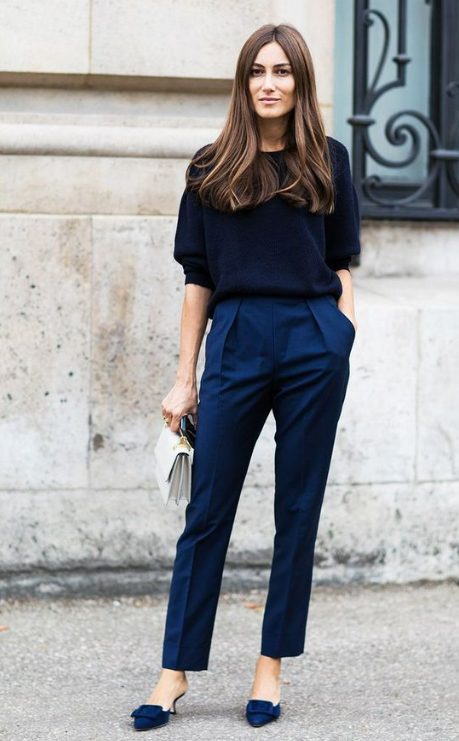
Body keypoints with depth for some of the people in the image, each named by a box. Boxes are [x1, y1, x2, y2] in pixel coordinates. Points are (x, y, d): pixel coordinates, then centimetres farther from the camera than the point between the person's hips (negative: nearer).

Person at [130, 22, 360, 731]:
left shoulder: (327, 160, 9)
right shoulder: (211, 168, 9)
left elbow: (340, 266, 13)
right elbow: (198, 279, 9)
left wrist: (346, 345, 3)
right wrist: (186, 377, 7)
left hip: (314, 344, 0)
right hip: (236, 343, 0)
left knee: (298, 508, 4)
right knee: (208, 511, 1)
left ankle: (272, 666, 13)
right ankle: (176, 671, 6)